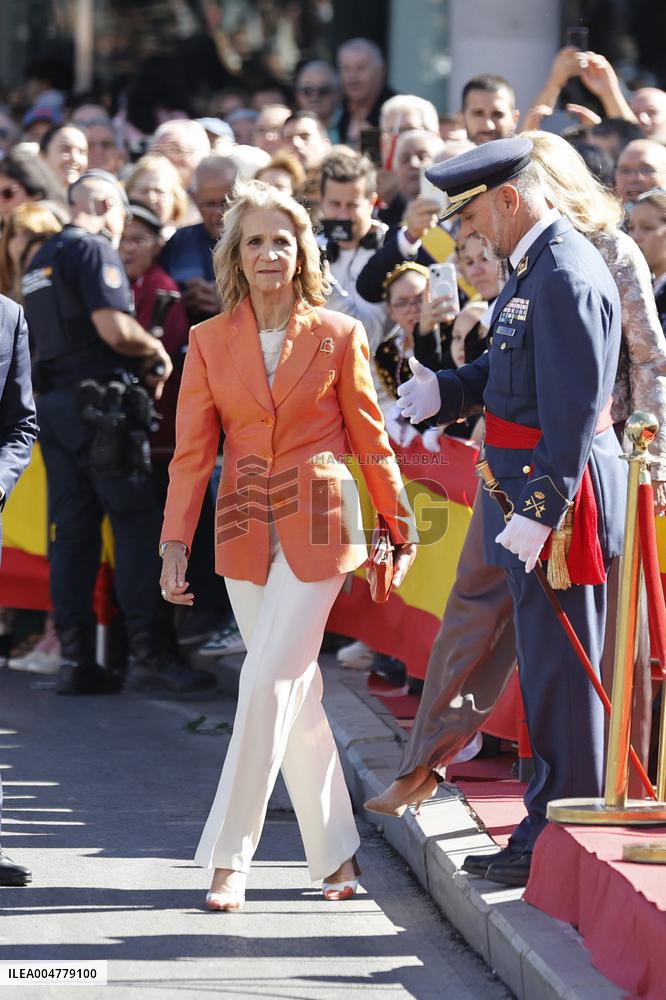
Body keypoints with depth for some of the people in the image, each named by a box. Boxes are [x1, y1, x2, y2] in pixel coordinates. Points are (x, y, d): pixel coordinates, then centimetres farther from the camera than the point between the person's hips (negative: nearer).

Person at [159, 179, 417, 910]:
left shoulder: (338, 335, -1)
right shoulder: (210, 342, 4)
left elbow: (369, 438, 5)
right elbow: (191, 451, 3)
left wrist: (401, 527, 7)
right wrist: (175, 542, -4)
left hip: (317, 524, -3)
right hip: (246, 531, 3)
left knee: (269, 682, -12)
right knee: (295, 692, 7)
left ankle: (229, 858, -9)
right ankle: (337, 854, 16)